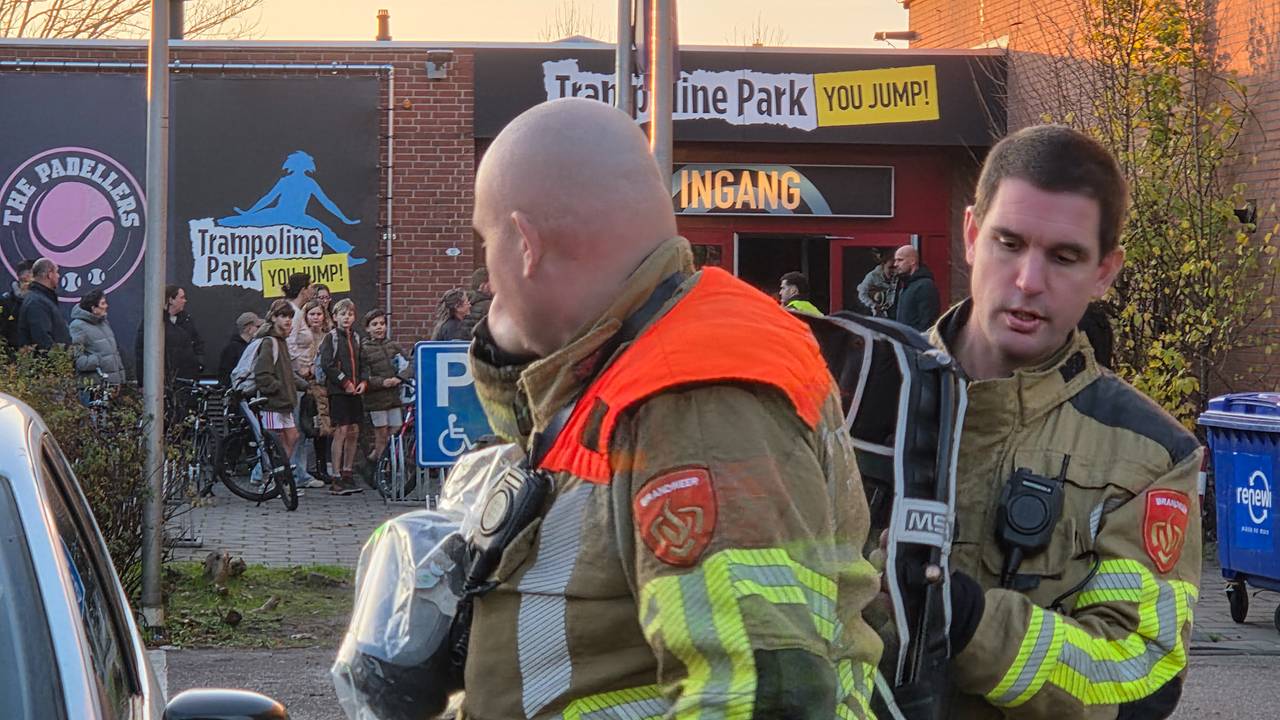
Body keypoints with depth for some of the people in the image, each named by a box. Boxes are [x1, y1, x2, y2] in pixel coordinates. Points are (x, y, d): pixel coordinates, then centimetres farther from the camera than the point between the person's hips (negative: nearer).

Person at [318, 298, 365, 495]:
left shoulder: (356, 337, 16)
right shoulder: (330, 337, -3)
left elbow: (362, 363, 21)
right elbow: (327, 364, -12)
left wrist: (363, 381, 3)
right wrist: (345, 383, -13)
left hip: (355, 391, 6)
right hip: (337, 391, -6)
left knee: (353, 431, 7)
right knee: (341, 430, -10)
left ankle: (347, 474, 18)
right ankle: (337, 479, -9)